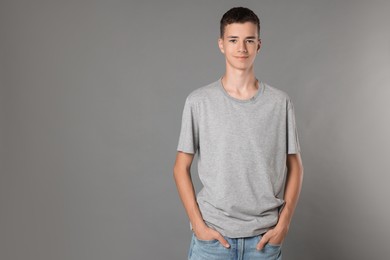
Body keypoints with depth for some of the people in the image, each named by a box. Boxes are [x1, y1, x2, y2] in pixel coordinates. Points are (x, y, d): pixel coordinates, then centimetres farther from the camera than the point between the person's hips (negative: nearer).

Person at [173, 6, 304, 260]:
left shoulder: (280, 102, 0)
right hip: (212, 235, -1)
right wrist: (198, 224, -6)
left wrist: (283, 224, -2)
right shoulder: (199, 101, -3)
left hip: (264, 236, 1)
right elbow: (181, 167, 1)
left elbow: (295, 167, 5)